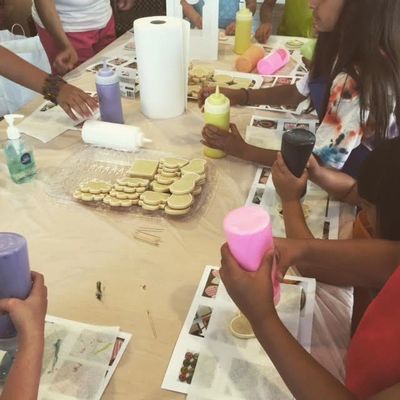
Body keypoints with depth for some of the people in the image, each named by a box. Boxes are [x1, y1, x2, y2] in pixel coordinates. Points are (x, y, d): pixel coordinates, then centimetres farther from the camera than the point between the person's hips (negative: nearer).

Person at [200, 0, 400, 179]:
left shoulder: (359, 84, -34)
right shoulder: (347, 49, -6)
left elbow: (320, 161, -27)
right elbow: (297, 92, 5)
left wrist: (242, 150, -21)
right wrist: (239, 96, -9)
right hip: (338, 169, 7)